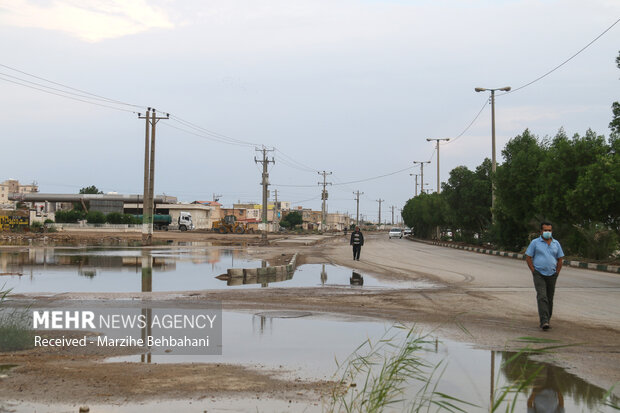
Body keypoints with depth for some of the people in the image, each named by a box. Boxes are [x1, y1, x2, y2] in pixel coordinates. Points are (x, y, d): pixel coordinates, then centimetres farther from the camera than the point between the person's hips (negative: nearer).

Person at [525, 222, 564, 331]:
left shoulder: (556, 243, 10)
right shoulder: (535, 242, 0)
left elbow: (559, 260, 14)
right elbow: (528, 258, 0)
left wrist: (557, 273, 5)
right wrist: (534, 272, -7)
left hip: (551, 275, 4)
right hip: (539, 274, -4)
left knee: (550, 299, 9)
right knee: (542, 297, -17)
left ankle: (547, 320, 22)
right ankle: (544, 321, -25)